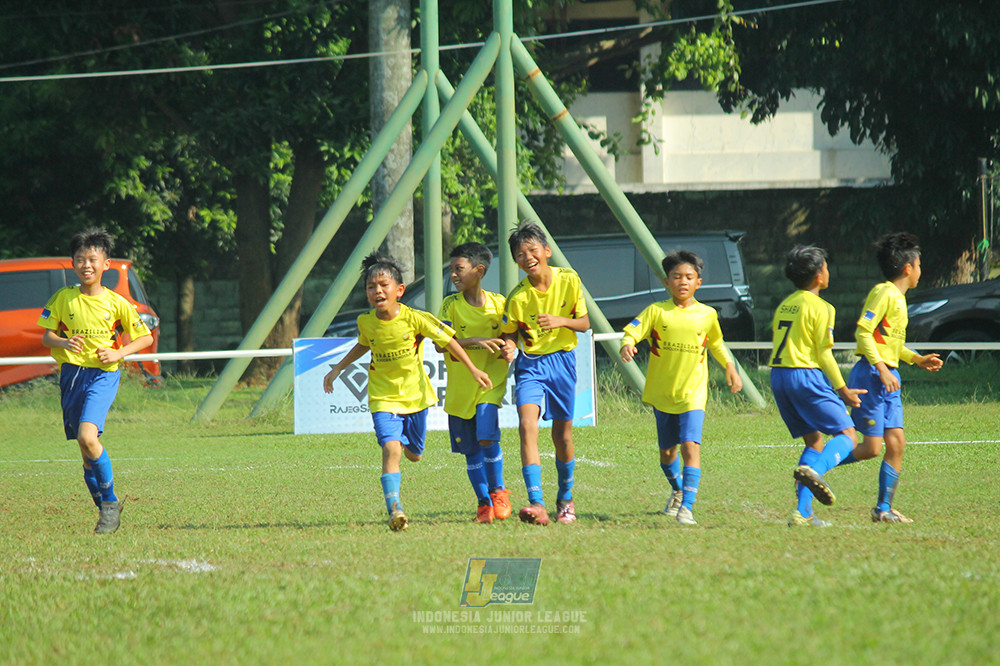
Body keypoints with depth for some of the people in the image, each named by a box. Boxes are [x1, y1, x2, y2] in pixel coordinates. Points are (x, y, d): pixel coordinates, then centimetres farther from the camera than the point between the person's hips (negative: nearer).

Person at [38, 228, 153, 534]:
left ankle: (110, 501, -10)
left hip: (103, 375, -3)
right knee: (87, 452, 7)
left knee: (87, 437, -24)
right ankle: (106, 509, 21)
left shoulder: (116, 302, -1)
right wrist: (63, 343, -16)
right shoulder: (63, 298, 3)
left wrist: (118, 353, -9)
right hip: (71, 374, 3)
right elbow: (46, 335, 6)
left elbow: (146, 338, 8)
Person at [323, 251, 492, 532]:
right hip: (383, 398, 0)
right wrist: (337, 369, 16)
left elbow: (448, 341, -5)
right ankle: (394, 508, -24)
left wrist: (473, 369, -3)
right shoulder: (366, 322, -8)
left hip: (415, 394, 0)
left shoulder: (415, 318, -17)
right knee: (390, 448, -21)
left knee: (413, 454, 15)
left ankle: (407, 444, 54)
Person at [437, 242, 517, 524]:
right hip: (460, 386, 1)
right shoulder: (451, 305, -3)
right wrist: (476, 341, -24)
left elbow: (508, 336, 11)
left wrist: (509, 348, -13)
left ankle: (498, 491, 5)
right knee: (471, 449, 6)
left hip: (490, 383, -1)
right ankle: (484, 503, 19)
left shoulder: (498, 303, -1)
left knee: (487, 438, -17)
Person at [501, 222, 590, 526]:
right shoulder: (518, 297, -9)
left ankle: (565, 499, 33)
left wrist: (561, 321, -19)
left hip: (561, 361, 1)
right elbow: (509, 333, 3)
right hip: (530, 364, -1)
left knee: (562, 433, 9)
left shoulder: (569, 280, -6)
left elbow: (584, 323, 0)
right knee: (527, 426, -21)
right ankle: (536, 504, -28)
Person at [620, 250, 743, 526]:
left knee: (691, 445, -18)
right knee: (667, 451, 13)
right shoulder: (657, 311, -3)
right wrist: (627, 345, -32)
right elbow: (632, 331, -11)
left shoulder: (707, 315, 2)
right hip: (662, 392, 1)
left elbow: (717, 345, 20)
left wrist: (730, 368, 13)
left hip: (693, 393, -1)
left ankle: (686, 506, -21)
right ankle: (678, 490, 42)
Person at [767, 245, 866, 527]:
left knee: (814, 442, 14)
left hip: (778, 376, 8)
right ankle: (814, 470, -34)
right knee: (847, 435, -5)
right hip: (805, 375, -8)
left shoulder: (785, 305, 17)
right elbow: (824, 353, -10)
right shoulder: (820, 307, -6)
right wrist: (842, 389, -4)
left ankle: (803, 511, 3)